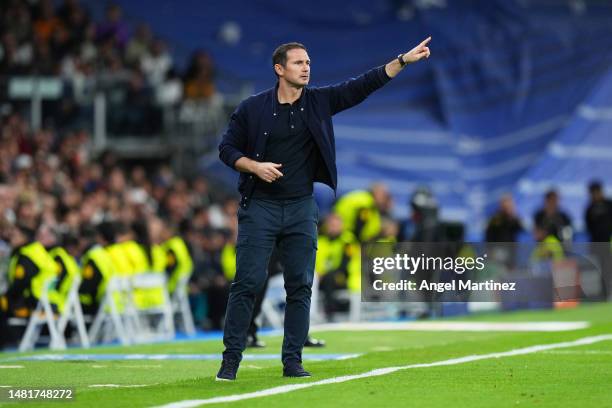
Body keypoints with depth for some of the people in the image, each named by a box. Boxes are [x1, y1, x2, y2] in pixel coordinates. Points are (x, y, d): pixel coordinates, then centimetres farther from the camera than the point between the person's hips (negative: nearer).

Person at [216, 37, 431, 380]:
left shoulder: (319, 102, 4)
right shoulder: (252, 108, -1)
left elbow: (363, 86, 0)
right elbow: (227, 149, 4)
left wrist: (404, 60, -8)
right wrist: (255, 166, -14)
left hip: (301, 209, 3)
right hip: (260, 207, -3)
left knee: (300, 287, 2)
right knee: (248, 283, -6)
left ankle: (293, 361, 9)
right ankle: (231, 359, 0)